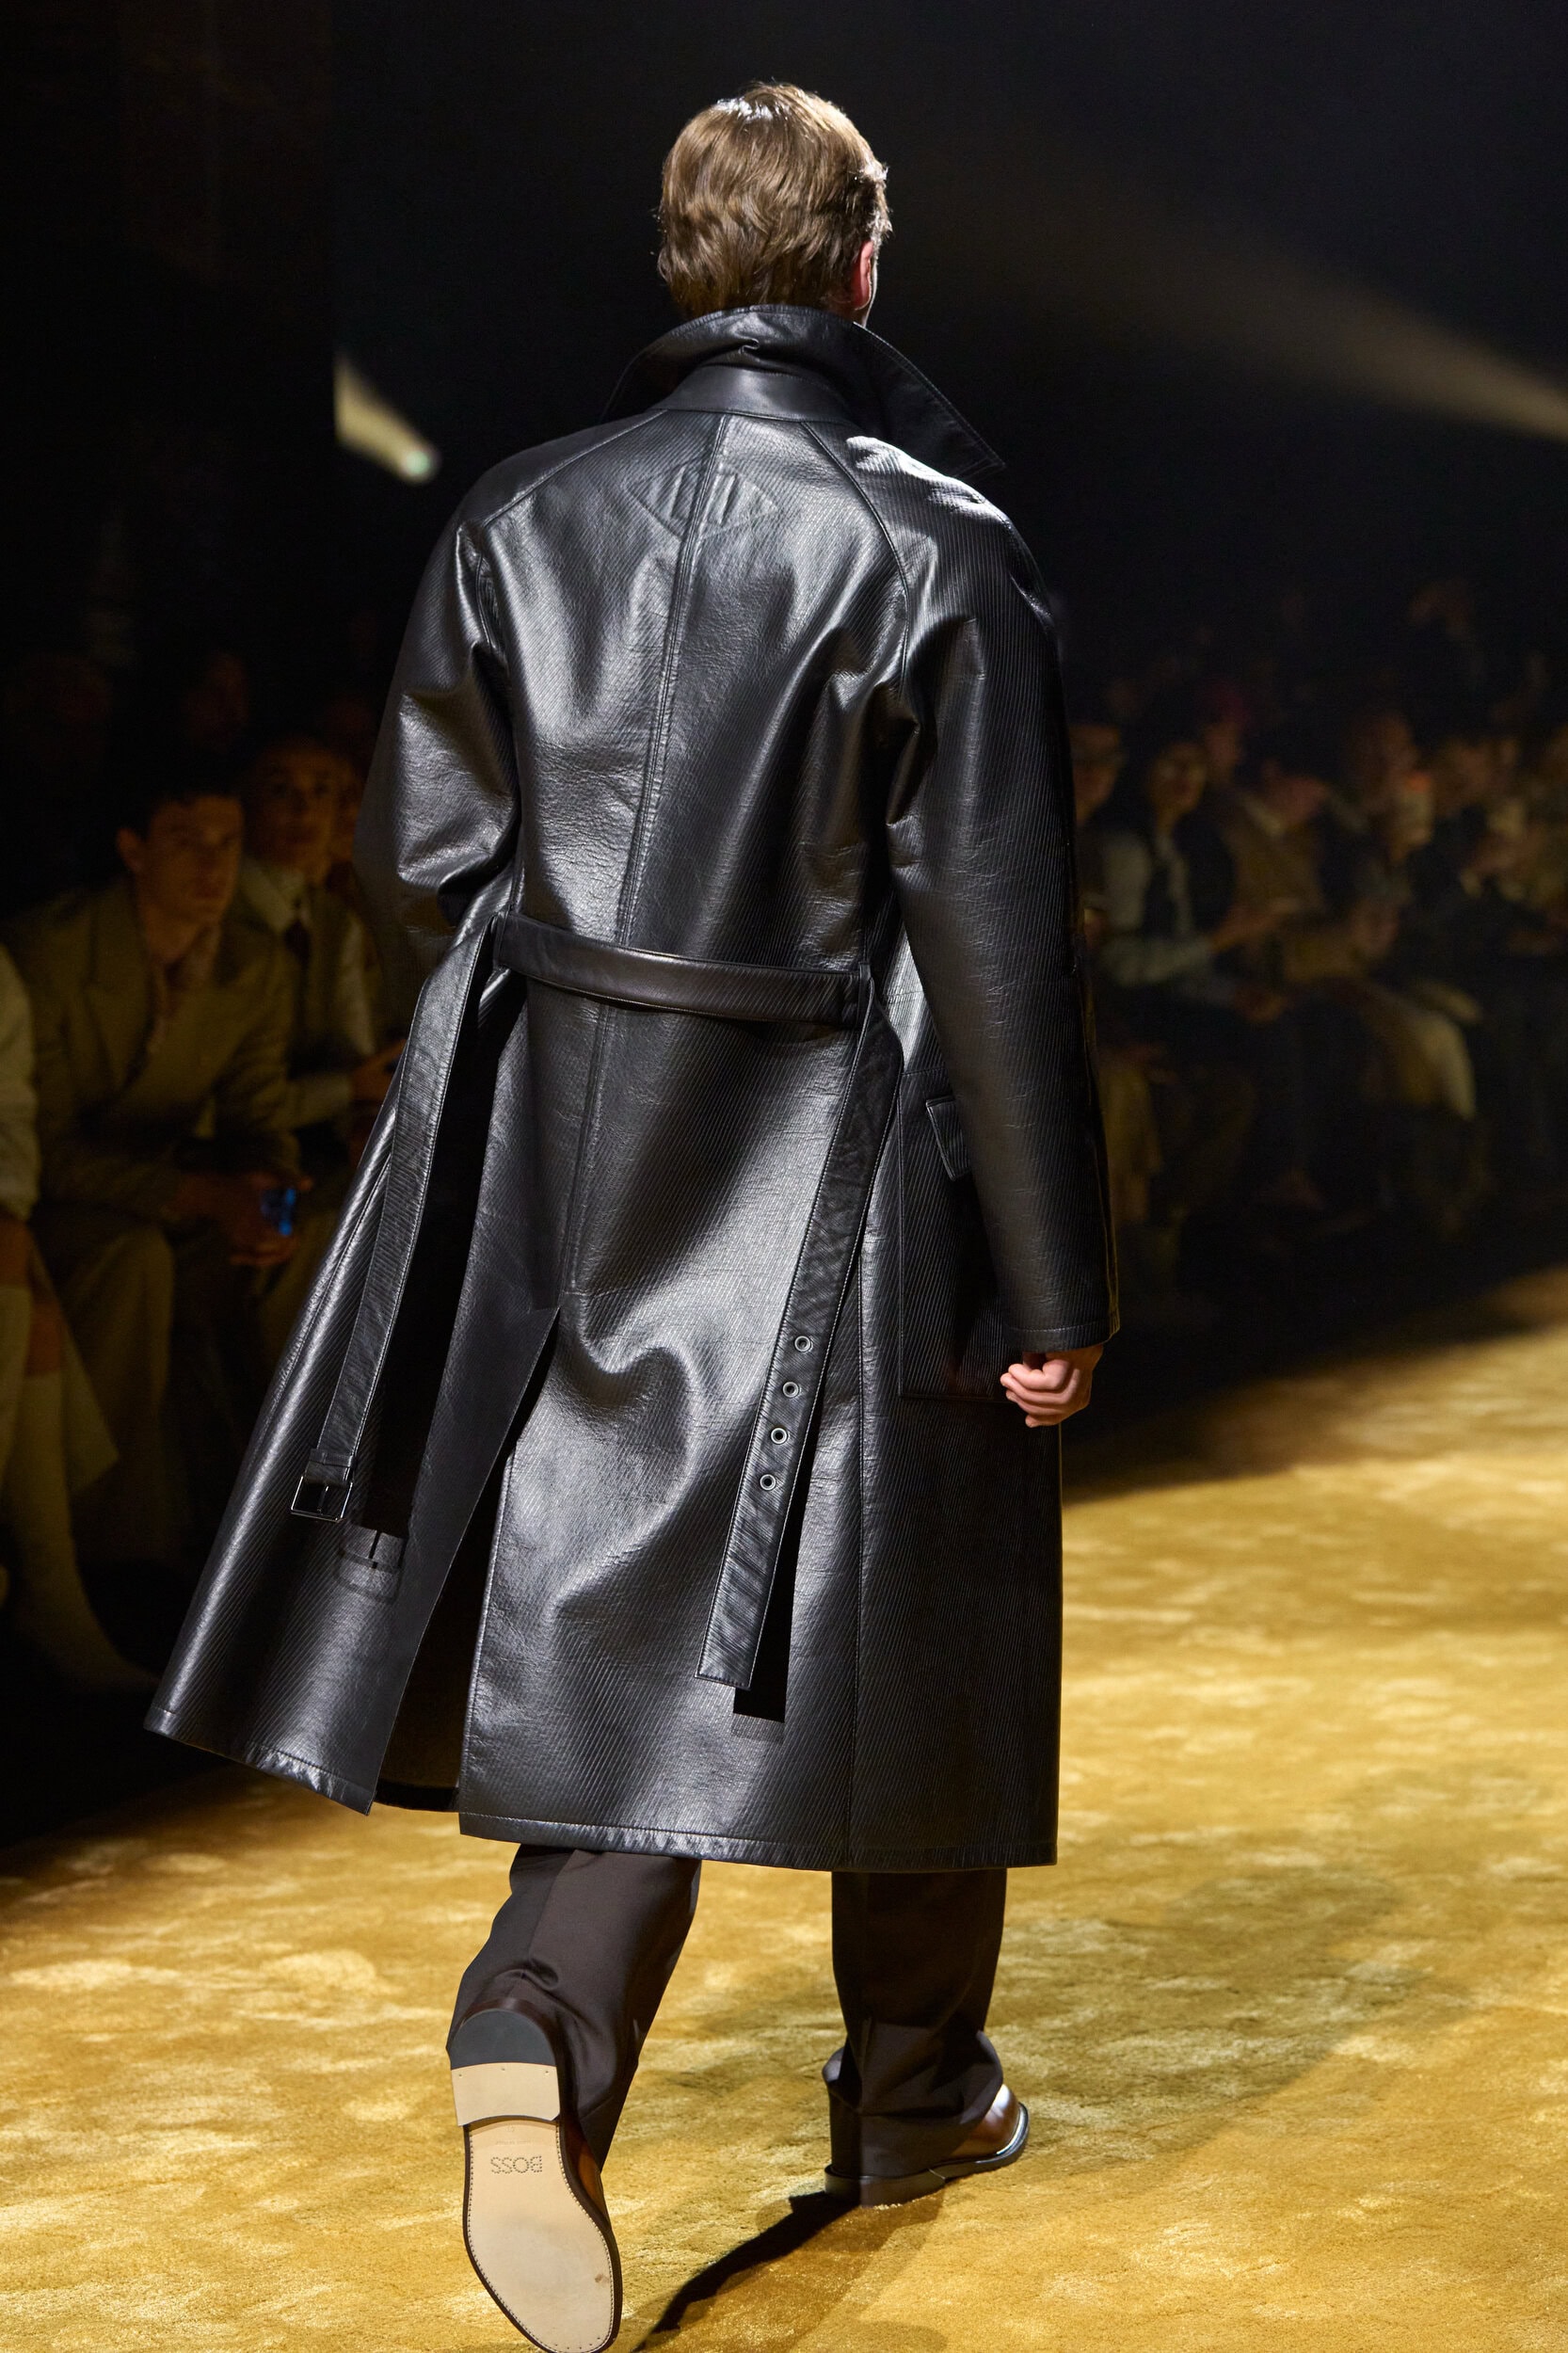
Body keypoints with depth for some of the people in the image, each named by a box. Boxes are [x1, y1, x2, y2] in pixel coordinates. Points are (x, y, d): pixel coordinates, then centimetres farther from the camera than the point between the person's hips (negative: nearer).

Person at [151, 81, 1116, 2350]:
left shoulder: (520, 522, 1)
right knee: (893, 1626, 13)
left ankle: (540, 2049, -12)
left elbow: (417, 871, 3)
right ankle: (914, 2092, 29)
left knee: (624, 1621, 10)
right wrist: (1052, 1285, -8)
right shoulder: (934, 548, -11)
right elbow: (1000, 946, -13)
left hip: (579, 1161, 3)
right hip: (843, 1178, -3)